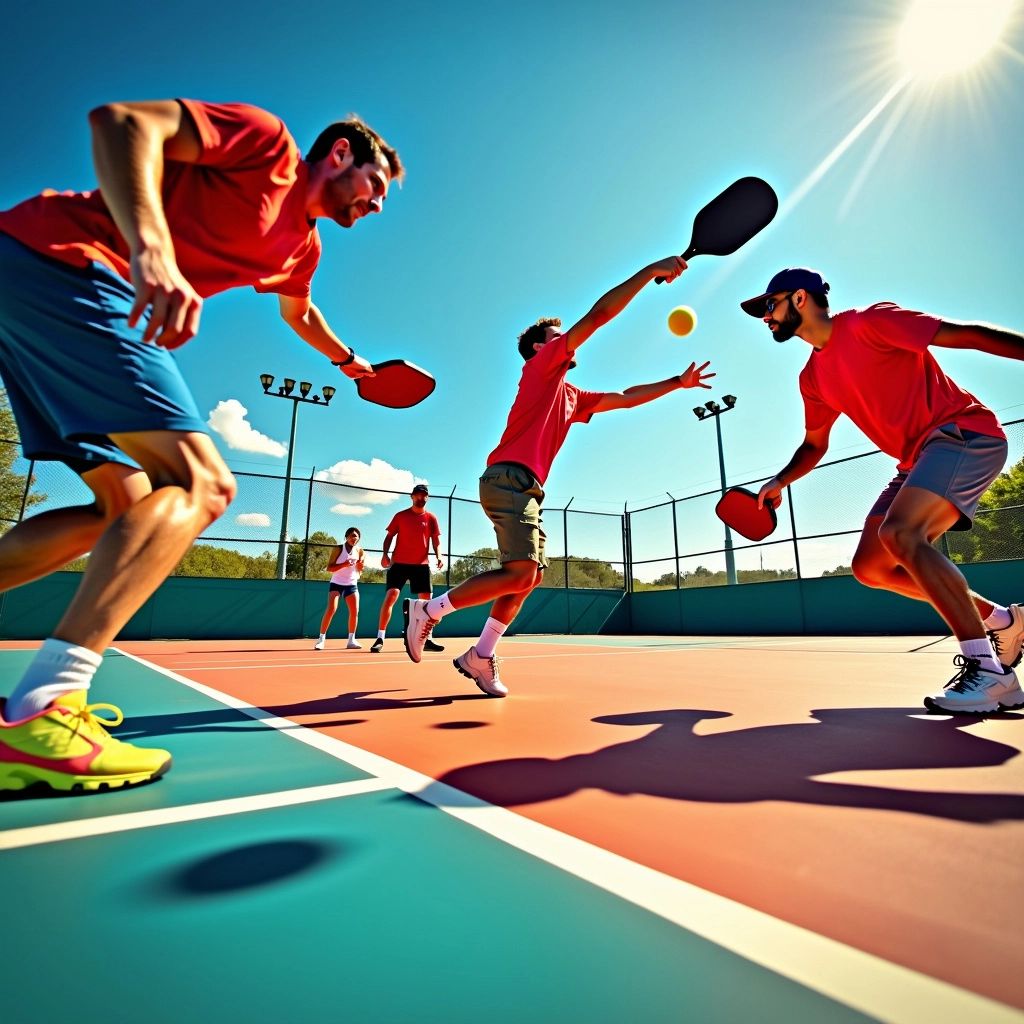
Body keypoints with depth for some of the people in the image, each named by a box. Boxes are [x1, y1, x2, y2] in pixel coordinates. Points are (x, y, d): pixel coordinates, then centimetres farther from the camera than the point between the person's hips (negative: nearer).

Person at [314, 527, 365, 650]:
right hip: (337, 583, -3)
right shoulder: (338, 549, -8)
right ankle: (321, 639, -8)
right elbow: (329, 568, -12)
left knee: (355, 612, -2)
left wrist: (361, 563, -14)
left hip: (352, 584, 4)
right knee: (331, 609, -15)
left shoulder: (360, 551, 1)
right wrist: (344, 564, -27)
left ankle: (351, 641, 9)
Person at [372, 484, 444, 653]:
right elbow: (389, 536, 7)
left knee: (427, 600, 1)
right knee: (391, 595, -14)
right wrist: (385, 554, -9)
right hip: (399, 563, -2)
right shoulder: (400, 516, 6)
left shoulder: (431, 518, 8)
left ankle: (427, 639, 12)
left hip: (421, 565, 2)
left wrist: (439, 557, -13)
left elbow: (436, 540, 5)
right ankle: (380, 638, -8)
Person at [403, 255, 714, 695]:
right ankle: (428, 609, -5)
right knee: (521, 574, -18)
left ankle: (479, 656, 13)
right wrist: (651, 270, 2)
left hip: (526, 489, 9)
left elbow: (625, 398, 34)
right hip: (509, 478, -9)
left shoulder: (572, 395, 27)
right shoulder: (542, 365, 4)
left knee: (530, 576, 6)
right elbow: (598, 314, -4)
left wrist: (678, 382, 32)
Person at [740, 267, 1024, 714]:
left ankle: (987, 668, -17)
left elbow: (967, 334, -13)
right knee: (870, 567, 0)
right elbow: (814, 445, 20)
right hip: (920, 459, 8)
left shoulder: (868, 322, -9)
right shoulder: (813, 377, 12)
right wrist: (780, 480, 4)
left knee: (899, 533, -29)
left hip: (964, 432, -8)